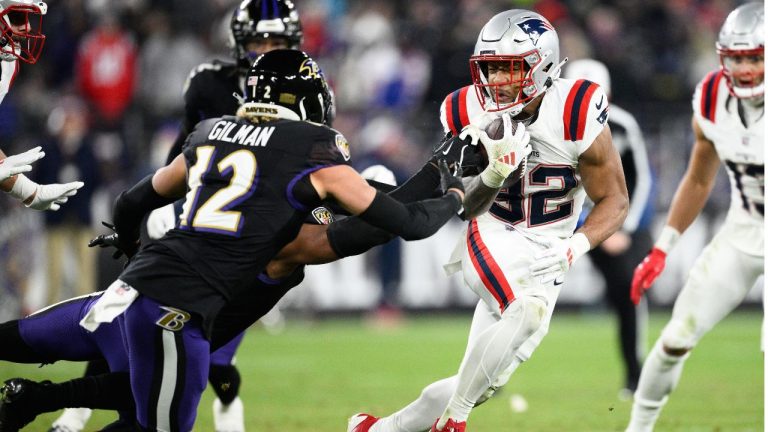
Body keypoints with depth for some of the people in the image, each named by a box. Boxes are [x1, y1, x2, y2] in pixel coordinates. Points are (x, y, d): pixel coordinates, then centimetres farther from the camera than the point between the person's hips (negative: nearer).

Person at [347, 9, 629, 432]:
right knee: (530, 308, -33)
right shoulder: (469, 115, -9)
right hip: (489, 241, -1)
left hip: (542, 258, 1)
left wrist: (574, 247, -27)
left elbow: (614, 201, -9)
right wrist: (490, 178, -27)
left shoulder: (574, 114, -17)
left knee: (482, 382, 2)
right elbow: (464, 208, -4)